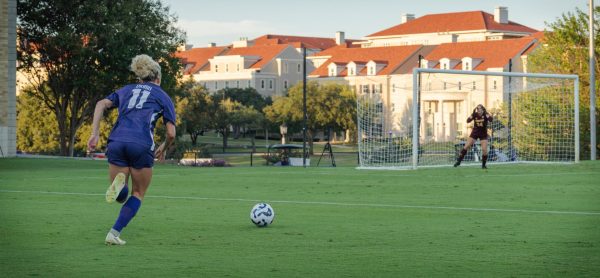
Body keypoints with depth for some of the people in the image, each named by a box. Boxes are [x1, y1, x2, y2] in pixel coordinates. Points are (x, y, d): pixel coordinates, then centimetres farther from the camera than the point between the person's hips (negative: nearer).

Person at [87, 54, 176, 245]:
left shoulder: (126, 90, 26)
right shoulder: (163, 97, 17)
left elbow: (101, 104, 8)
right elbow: (171, 133, 10)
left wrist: (94, 134, 3)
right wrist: (163, 149, 30)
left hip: (116, 142, 3)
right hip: (142, 145, -3)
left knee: (120, 196, 16)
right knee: (138, 194, 17)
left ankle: (118, 183, -20)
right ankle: (114, 233, 0)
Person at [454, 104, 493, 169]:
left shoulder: (485, 114, -14)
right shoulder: (475, 114, -9)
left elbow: (491, 119, -31)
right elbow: (468, 121, -18)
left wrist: (486, 114, -43)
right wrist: (473, 114, -30)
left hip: (483, 134, -1)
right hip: (475, 133, 1)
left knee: (484, 150, -11)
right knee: (466, 146, -6)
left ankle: (483, 165, 7)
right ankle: (459, 161, 3)